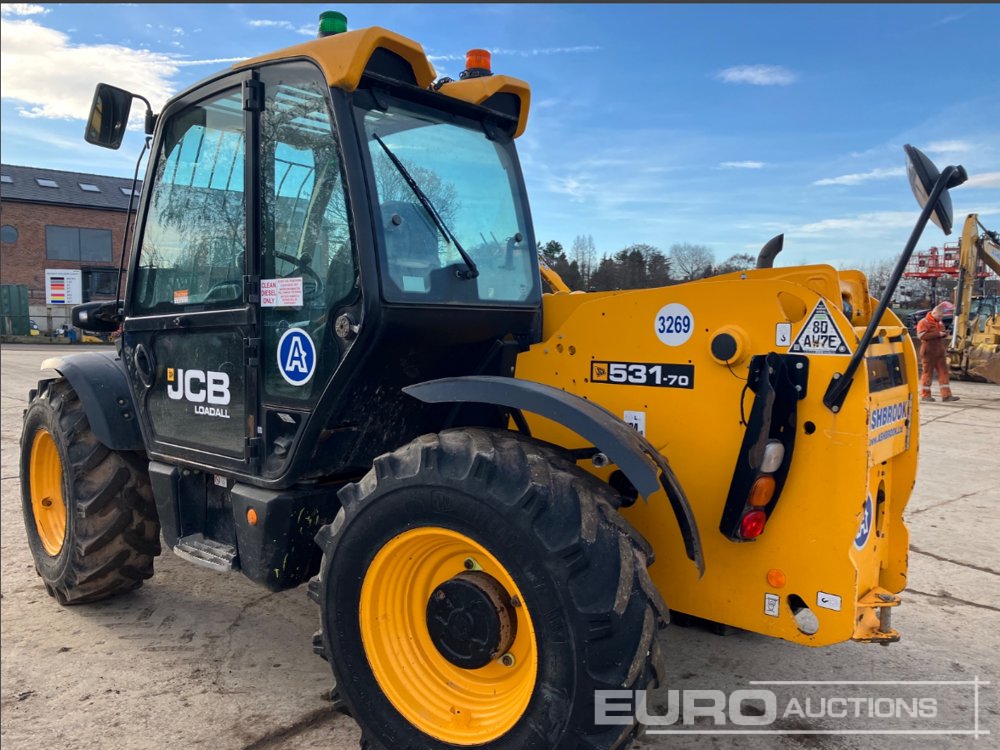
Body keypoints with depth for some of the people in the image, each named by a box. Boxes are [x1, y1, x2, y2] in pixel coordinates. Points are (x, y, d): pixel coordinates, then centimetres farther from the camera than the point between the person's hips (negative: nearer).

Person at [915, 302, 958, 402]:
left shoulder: (940, 323, 18)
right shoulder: (924, 323, -7)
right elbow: (921, 335, -22)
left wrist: (945, 334, 5)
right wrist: (938, 334, -23)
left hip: (940, 353, 7)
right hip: (928, 352, -7)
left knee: (943, 372, 2)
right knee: (928, 373, -2)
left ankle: (946, 395, 2)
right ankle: (925, 395, 6)